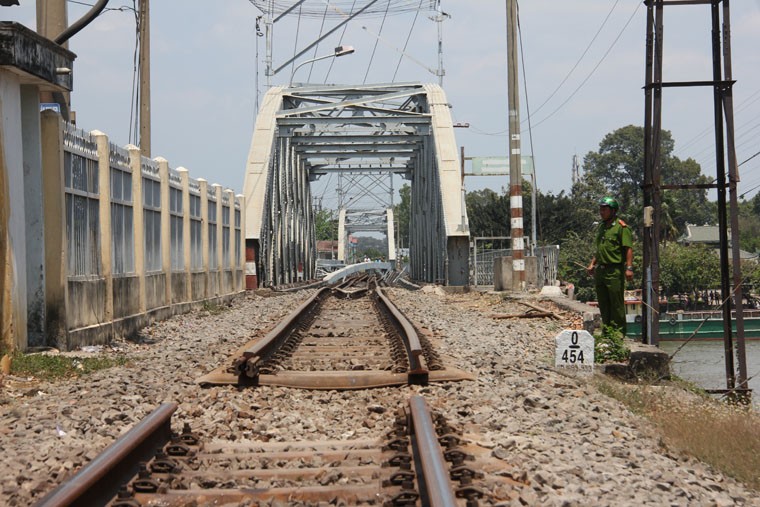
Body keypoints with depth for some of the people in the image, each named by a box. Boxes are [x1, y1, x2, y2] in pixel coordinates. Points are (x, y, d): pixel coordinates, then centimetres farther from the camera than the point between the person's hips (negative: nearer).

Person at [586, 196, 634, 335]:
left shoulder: (621, 227, -8)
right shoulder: (602, 227, 17)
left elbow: (628, 249, -13)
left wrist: (629, 268, -21)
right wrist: (592, 264, 19)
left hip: (615, 270, -8)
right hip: (600, 270, 8)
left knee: (617, 303, -5)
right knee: (603, 303, 11)